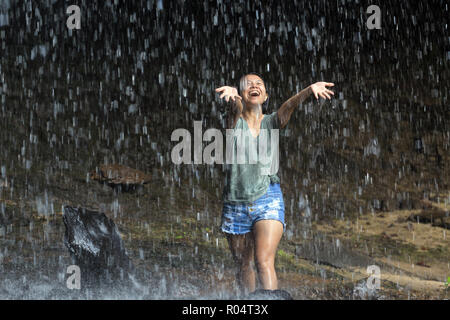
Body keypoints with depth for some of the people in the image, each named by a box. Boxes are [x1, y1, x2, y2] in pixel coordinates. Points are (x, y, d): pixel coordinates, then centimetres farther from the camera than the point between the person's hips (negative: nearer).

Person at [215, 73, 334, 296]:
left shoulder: (271, 122, 3)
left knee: (264, 262, -17)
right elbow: (235, 107, -24)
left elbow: (289, 105, -17)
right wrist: (231, 95, -50)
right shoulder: (236, 120, -1)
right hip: (236, 203, 1)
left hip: (267, 200, -1)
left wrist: (310, 89, -39)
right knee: (244, 266, 13)